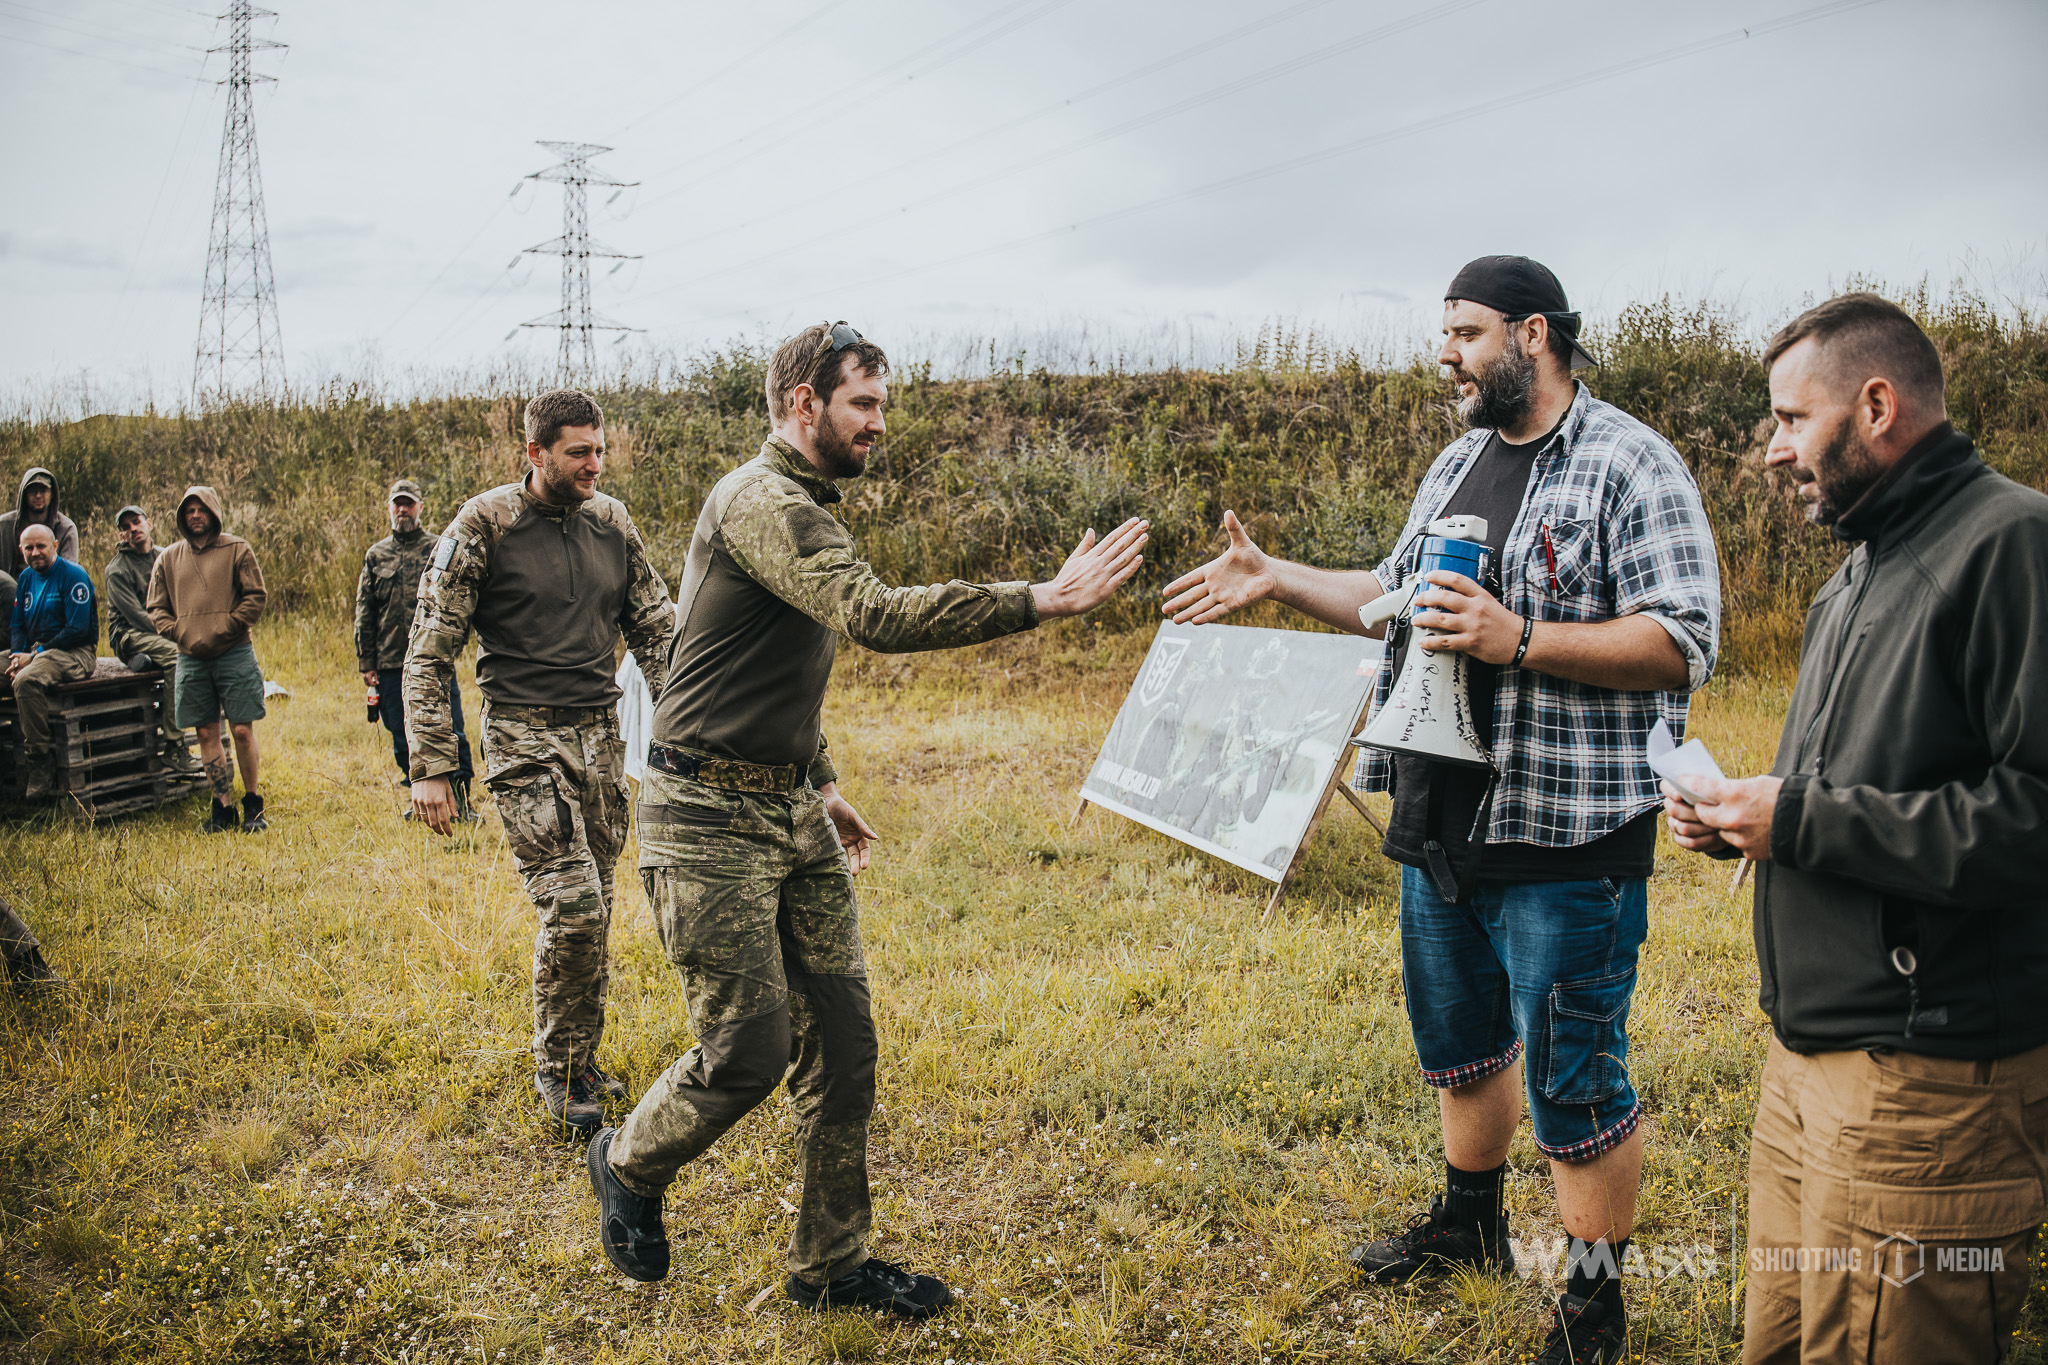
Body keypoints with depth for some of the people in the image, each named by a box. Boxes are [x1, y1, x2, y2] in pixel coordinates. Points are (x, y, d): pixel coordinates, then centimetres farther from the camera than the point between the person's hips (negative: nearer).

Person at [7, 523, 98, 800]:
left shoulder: (74, 577, -9)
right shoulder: (27, 577, 14)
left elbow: (77, 630, -16)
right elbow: (18, 624, 16)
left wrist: (35, 655, -17)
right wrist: (18, 656, -5)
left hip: (74, 653, -8)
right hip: (36, 651, 8)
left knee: (26, 680, -34)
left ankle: (40, 761, -24)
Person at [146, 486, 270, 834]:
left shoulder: (236, 550, 3)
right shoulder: (168, 558, 13)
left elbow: (255, 596, -3)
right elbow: (156, 608, 15)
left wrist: (227, 628, -12)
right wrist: (177, 632, -3)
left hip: (234, 654, -3)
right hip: (191, 658, 4)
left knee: (242, 731, -4)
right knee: (207, 734, 5)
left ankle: (253, 806, 8)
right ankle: (223, 808, 13)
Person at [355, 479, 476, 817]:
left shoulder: (440, 549, 5)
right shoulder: (375, 555, 14)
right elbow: (364, 613, 14)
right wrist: (366, 662, 8)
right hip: (390, 662, 3)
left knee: (449, 732, -5)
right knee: (403, 738, 8)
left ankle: (461, 802, 2)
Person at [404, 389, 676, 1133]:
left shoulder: (612, 523, 7)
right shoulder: (483, 526, -8)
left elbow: (656, 629, 15)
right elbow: (430, 652, -6)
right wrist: (431, 768, -11)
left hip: (600, 735, 5)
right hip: (524, 738, -5)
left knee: (593, 912, 10)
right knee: (572, 905, -13)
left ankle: (582, 1061, 26)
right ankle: (556, 1070, 7)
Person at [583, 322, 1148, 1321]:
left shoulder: (798, 506, 16)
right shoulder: (762, 501, -17)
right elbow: (877, 616, -33)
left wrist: (821, 783, 22)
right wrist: (1043, 600, -35)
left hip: (789, 809, 9)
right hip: (710, 820, -9)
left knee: (841, 1038, 6)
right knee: (750, 1050, -4)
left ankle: (830, 1264, 19)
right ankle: (629, 1165, 26)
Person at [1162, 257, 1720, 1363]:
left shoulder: (1631, 466, -12)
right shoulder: (1457, 464, 14)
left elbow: (1685, 644, -19)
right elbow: (1396, 597, 24)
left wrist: (1519, 640, -26)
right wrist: (1278, 580, 14)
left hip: (1563, 837, -8)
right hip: (1441, 824, 8)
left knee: (1572, 1080, 1)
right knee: (1457, 1040, 23)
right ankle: (1469, 1221, 45)